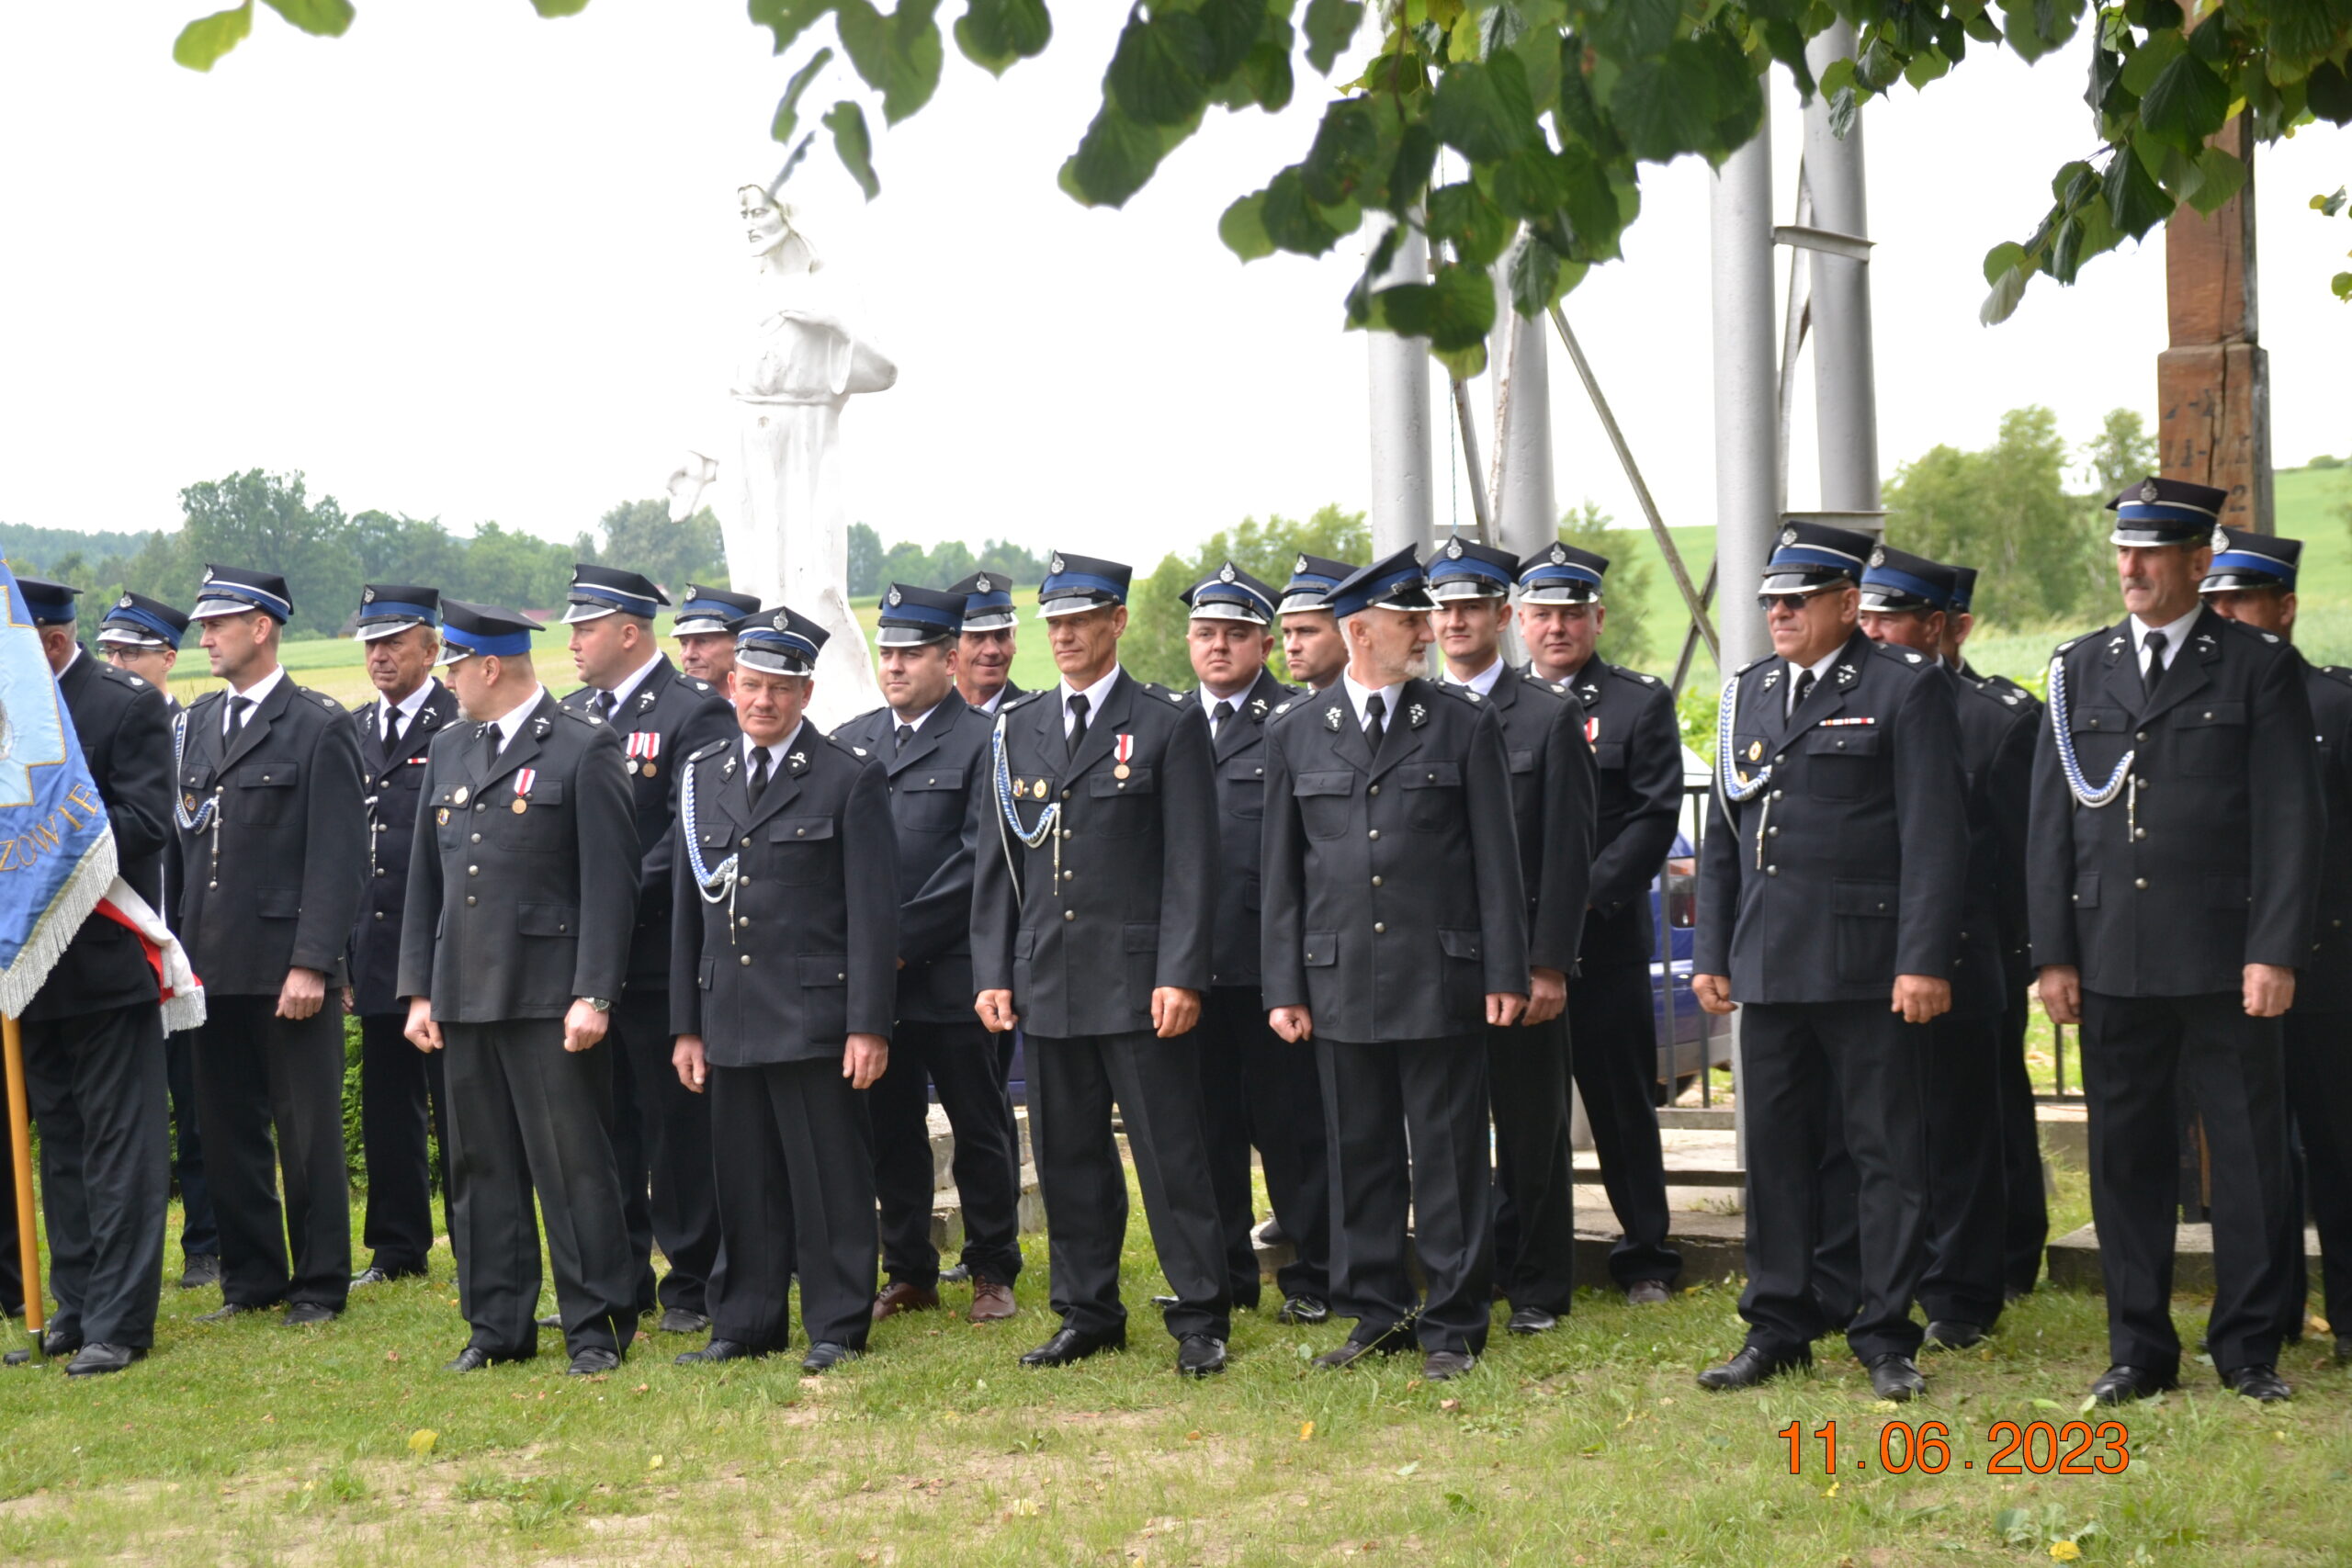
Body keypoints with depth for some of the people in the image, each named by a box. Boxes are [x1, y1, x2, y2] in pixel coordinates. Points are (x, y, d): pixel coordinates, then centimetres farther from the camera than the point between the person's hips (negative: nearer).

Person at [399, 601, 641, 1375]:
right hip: (466, 999, 6)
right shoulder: (447, 751, 16)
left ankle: (596, 1329, 5)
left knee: (573, 1167, -3)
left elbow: (610, 883, -9)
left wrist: (593, 996, -14)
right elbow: (425, 880, 17)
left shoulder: (584, 750, -5)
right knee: (481, 1168, 10)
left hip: (549, 999, -6)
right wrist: (420, 992, 10)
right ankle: (496, 1327, 19)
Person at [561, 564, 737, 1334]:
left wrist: (623, 898, -20)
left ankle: (693, 1284, 9)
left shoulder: (695, 713, -7)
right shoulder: (570, 715, 15)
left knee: (678, 1122, 0)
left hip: (659, 960, -7)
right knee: (602, 1124, 11)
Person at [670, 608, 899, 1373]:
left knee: (830, 1179, 0)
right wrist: (687, 1024, 10)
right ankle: (745, 1323, 20)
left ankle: (836, 1327, 9)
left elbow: (873, 910, -6)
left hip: (815, 1016, -5)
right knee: (743, 1181, 10)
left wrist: (868, 1025, -12)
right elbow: (688, 907, 14)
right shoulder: (703, 774, 12)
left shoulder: (851, 776, -2)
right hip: (729, 1017, 5)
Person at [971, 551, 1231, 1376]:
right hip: (1048, 981, 5)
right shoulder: (1018, 728, 13)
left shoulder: (1170, 722, -1)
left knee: (1171, 1155, -2)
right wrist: (993, 973, 5)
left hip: (1138, 978, -4)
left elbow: (1191, 860, -5)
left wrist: (1180, 976, -13)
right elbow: (998, 861, 13)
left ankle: (1200, 1319, 6)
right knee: (1067, 1157, 9)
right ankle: (1088, 1314, 20)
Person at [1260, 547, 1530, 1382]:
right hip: (1340, 981, 2)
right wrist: (1284, 987, 4)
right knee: (1358, 1155, 9)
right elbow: (1281, 871, 9)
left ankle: (1453, 1325, 10)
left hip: (1441, 980, -2)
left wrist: (1505, 973, -3)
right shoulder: (1295, 733, 7)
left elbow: (1496, 857, 2)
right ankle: (1375, 1313, 20)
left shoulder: (1466, 723, 4)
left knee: (1448, 1156, 1)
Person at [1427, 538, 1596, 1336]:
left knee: (1531, 1128, 3)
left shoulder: (1550, 714, -1)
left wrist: (1550, 965, -10)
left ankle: (1538, 1289, 13)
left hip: (1521, 956, -3)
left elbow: (1567, 850, -4)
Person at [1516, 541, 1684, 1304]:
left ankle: (1646, 1259, 14)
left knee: (1623, 1104, 4)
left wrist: (1588, 894, -14)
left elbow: (1656, 815, -5)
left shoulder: (1641, 702, 3)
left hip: (1605, 940, -2)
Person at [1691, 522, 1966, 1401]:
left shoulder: (1906, 690, -3)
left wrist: (1924, 962, -14)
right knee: (1776, 1150, 10)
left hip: (1868, 966, -5)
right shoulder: (1748, 693, 14)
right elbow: (1722, 836, 18)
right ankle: (1778, 1329, 19)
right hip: (1770, 966, 6)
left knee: (1885, 1153, 1)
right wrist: (1711, 954, 12)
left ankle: (1885, 1337, 8)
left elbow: (1934, 835, -8)